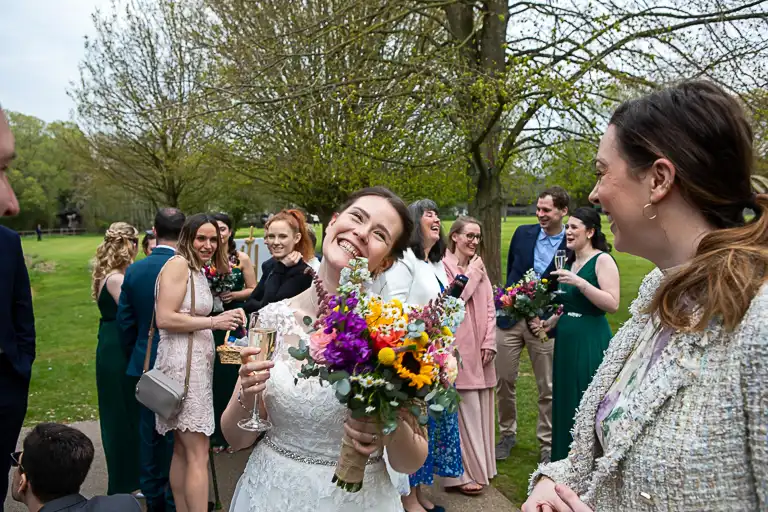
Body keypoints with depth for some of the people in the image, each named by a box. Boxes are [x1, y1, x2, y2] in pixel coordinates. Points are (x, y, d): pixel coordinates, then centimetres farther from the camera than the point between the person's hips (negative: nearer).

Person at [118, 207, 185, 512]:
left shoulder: (133, 271, -2)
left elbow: (125, 322, 2)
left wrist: (136, 356, 16)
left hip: (144, 365, 4)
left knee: (148, 434, 15)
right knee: (176, 435, 9)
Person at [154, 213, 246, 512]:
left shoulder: (199, 272, 19)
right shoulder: (178, 264, -10)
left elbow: (189, 319, 14)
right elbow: (164, 319, -18)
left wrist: (224, 319, 5)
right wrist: (213, 322, -16)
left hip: (197, 362, 10)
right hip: (181, 362, -10)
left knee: (183, 450, 14)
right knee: (198, 454, -7)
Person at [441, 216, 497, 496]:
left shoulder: (479, 267, 15)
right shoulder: (443, 266, -6)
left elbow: (489, 307, 12)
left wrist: (489, 342, 2)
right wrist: (472, 274, -9)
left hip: (479, 349, 7)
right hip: (456, 349, -6)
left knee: (479, 409, 11)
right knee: (462, 410, -4)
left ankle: (478, 467, 24)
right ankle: (461, 473, 6)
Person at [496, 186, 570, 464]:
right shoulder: (523, 233, 3)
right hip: (509, 318, 3)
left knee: (547, 389, 7)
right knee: (504, 381, 10)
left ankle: (546, 444, 22)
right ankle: (508, 434, 29)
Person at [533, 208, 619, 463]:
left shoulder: (602, 260, -9)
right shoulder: (570, 262, 14)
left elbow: (612, 304, -19)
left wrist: (580, 282, -24)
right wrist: (551, 321, 9)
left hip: (591, 343, -8)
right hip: (566, 340, 8)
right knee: (565, 403, 12)